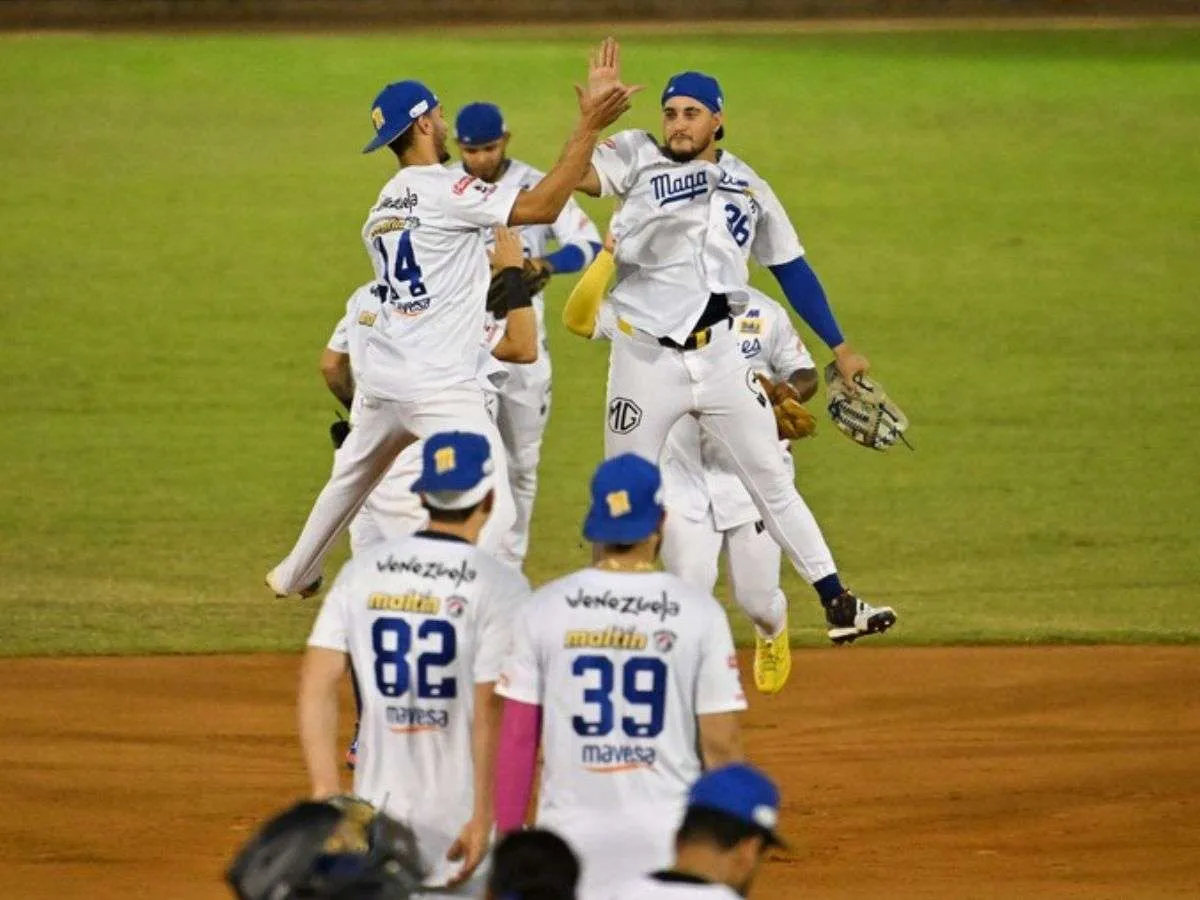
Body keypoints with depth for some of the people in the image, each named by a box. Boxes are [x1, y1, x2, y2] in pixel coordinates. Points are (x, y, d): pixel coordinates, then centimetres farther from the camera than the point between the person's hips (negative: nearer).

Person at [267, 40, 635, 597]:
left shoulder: (380, 210, 14)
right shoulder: (447, 191, -13)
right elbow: (542, 207, -19)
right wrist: (588, 128, -18)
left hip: (382, 380, 9)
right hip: (438, 386, -9)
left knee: (350, 480, 31)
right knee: (493, 511, -11)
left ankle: (296, 575, 49)